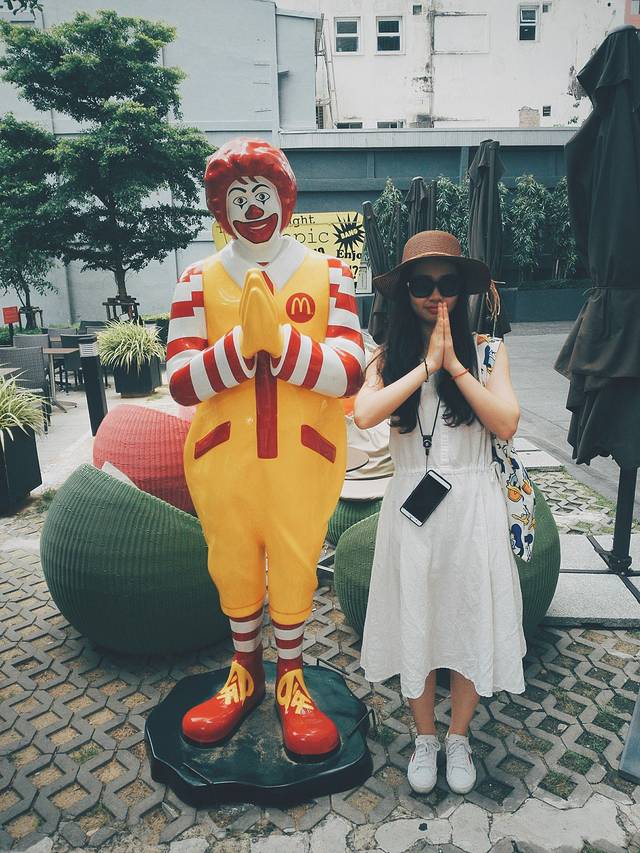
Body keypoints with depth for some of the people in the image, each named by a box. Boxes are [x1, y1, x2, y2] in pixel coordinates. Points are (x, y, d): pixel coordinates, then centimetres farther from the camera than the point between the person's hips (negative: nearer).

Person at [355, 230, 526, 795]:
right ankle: (425, 737, 36)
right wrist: (426, 365, -15)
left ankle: (459, 738, 36)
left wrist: (454, 365, -14)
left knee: (470, 622, 11)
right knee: (416, 624, 12)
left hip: (473, 507, 0)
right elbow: (365, 414, -17)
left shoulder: (486, 351, 1)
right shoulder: (390, 357, 1)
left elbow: (506, 424, -11)